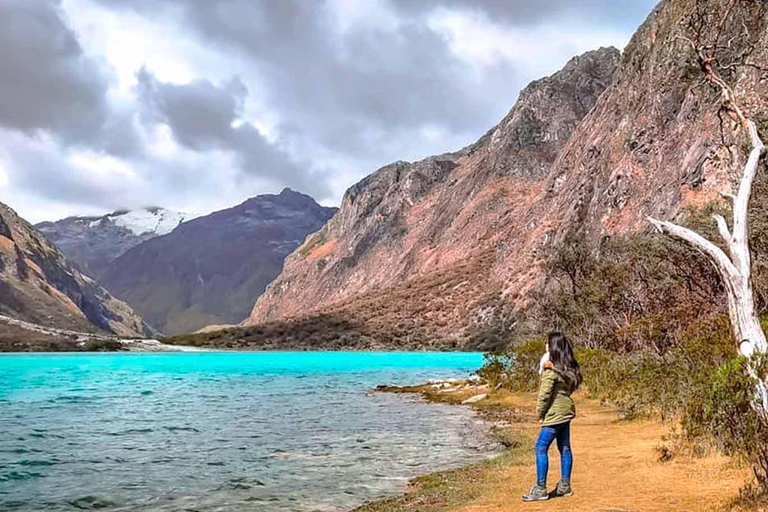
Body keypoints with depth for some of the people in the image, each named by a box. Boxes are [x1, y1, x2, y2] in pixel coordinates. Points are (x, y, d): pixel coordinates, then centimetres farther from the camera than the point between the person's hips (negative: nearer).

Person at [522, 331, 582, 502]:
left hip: (554, 414, -9)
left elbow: (545, 394, -16)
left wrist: (540, 412, -5)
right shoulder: (570, 368, 7)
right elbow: (572, 387, 12)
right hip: (566, 411, 9)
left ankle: (540, 489, -2)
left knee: (541, 448, -4)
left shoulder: (551, 368, -17)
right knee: (565, 449, 13)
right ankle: (565, 486, 21)